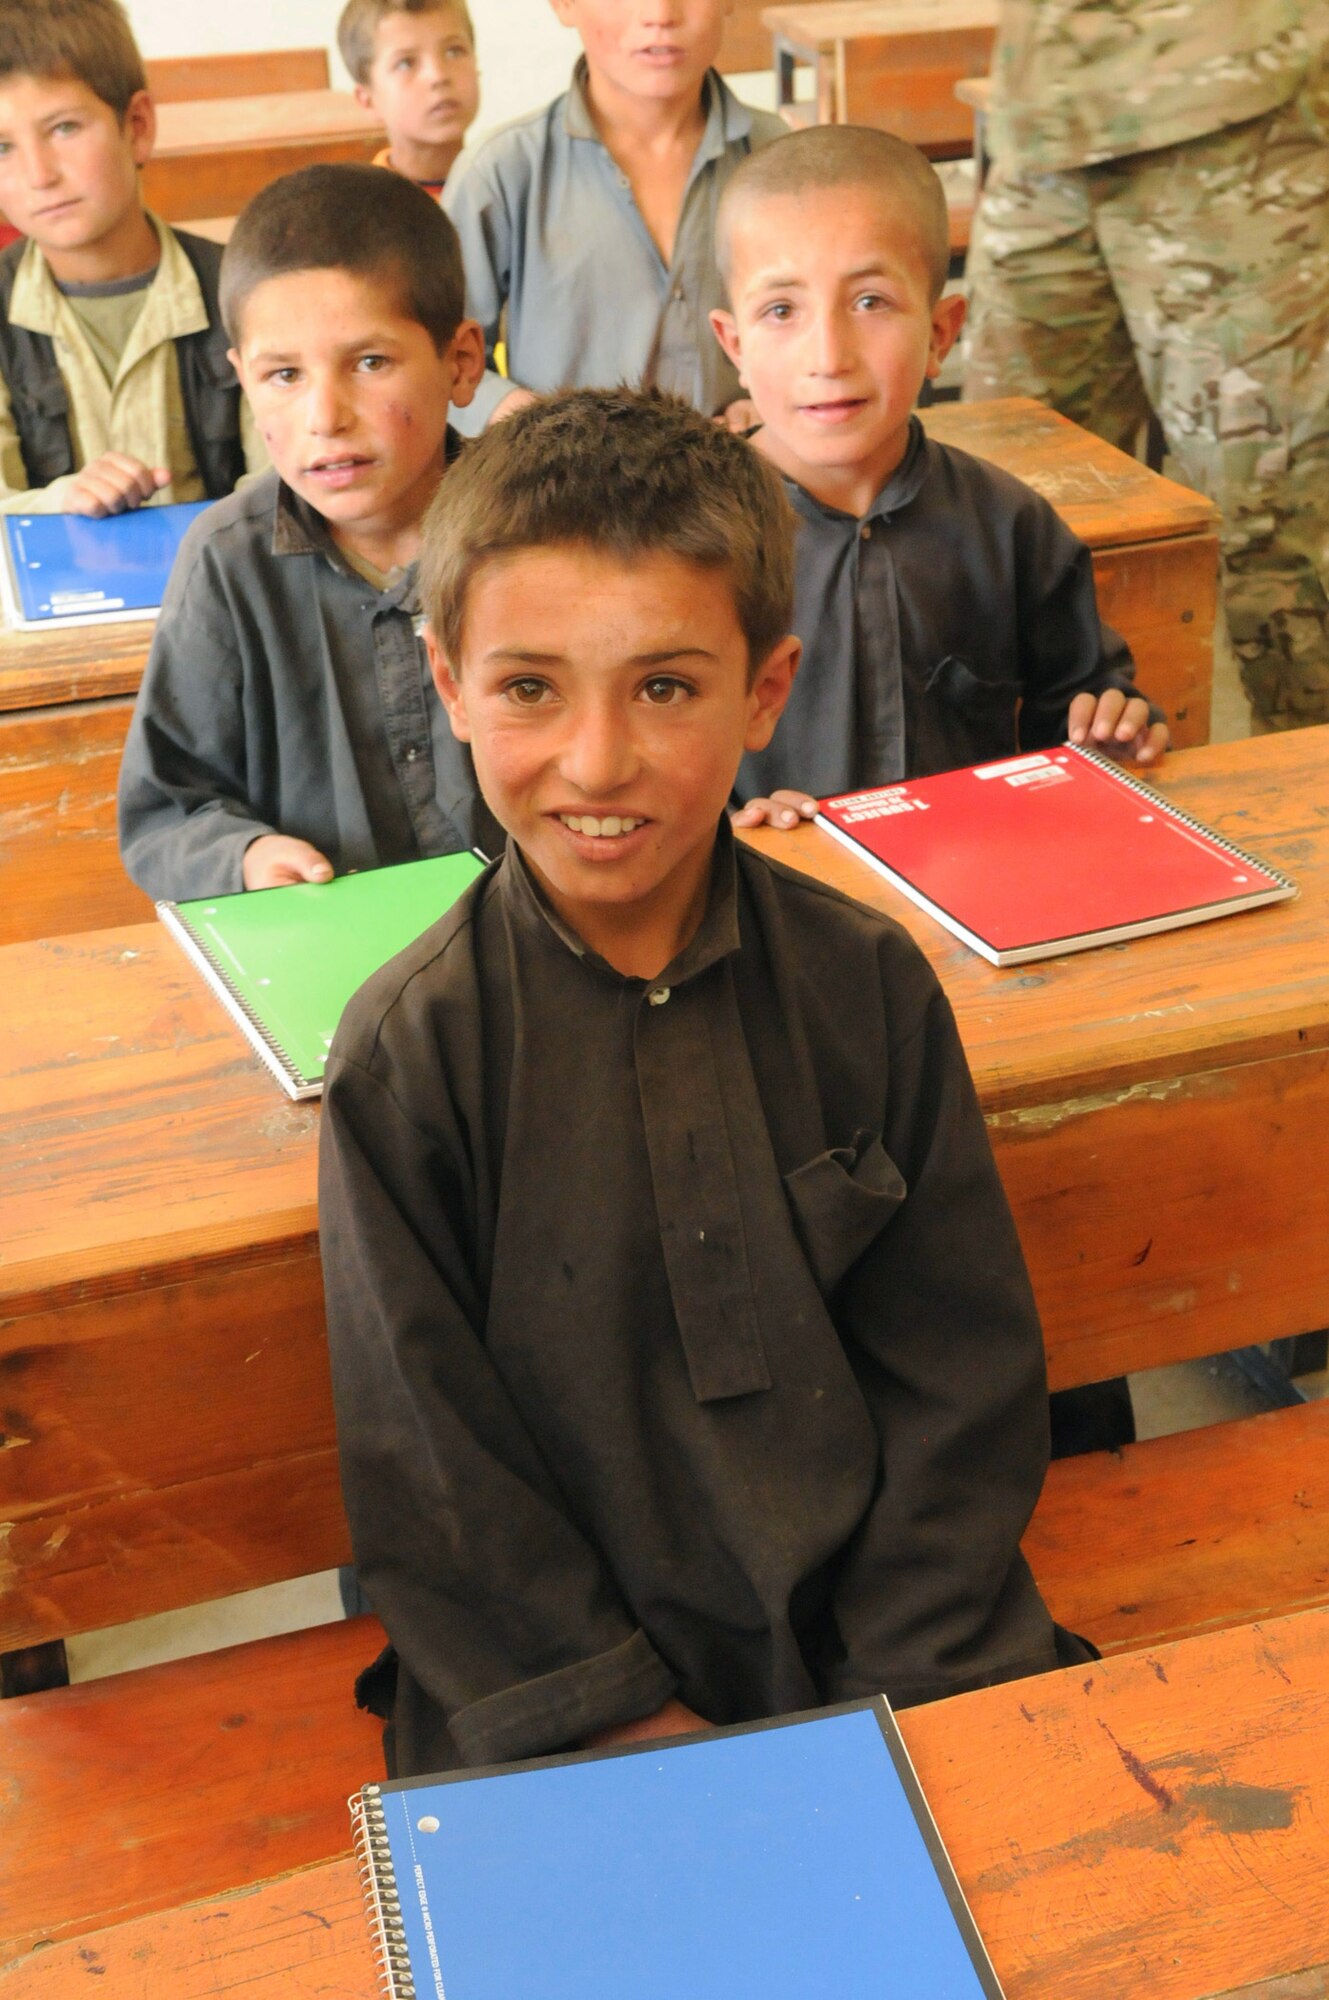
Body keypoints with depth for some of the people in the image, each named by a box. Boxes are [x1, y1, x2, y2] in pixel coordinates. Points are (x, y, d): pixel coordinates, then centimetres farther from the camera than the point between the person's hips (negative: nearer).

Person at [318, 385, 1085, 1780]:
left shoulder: (867, 986, -2)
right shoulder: (407, 1053, -9)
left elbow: (963, 1380, 2)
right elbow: (429, 1469, -5)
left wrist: (892, 1692, -5)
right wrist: (631, 1723, -9)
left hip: (897, 1649, 2)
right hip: (561, 1684, -1)